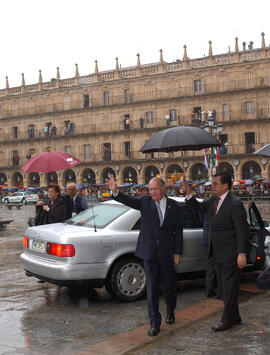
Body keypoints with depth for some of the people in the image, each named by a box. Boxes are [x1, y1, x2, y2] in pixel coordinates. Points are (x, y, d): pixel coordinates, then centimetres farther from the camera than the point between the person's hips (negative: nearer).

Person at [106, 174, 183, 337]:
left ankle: (170, 312, 39)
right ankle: (155, 323, 6)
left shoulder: (174, 206, 2)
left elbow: (178, 231, 4)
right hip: (150, 252, -1)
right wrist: (115, 191, -34)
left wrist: (178, 253, 0)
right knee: (152, 286, -1)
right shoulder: (145, 202, 1)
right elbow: (128, 200, -15)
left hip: (167, 253, 1)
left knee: (169, 285, 12)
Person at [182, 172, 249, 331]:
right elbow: (200, 207, 16)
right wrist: (189, 194, 0)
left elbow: (243, 230, -18)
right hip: (219, 253, 9)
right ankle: (234, 317, 30)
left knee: (229, 287, 2)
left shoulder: (235, 204, -19)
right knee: (224, 287, 17)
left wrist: (242, 254, -20)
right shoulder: (215, 199, 6)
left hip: (231, 254, -9)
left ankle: (227, 320, 14)